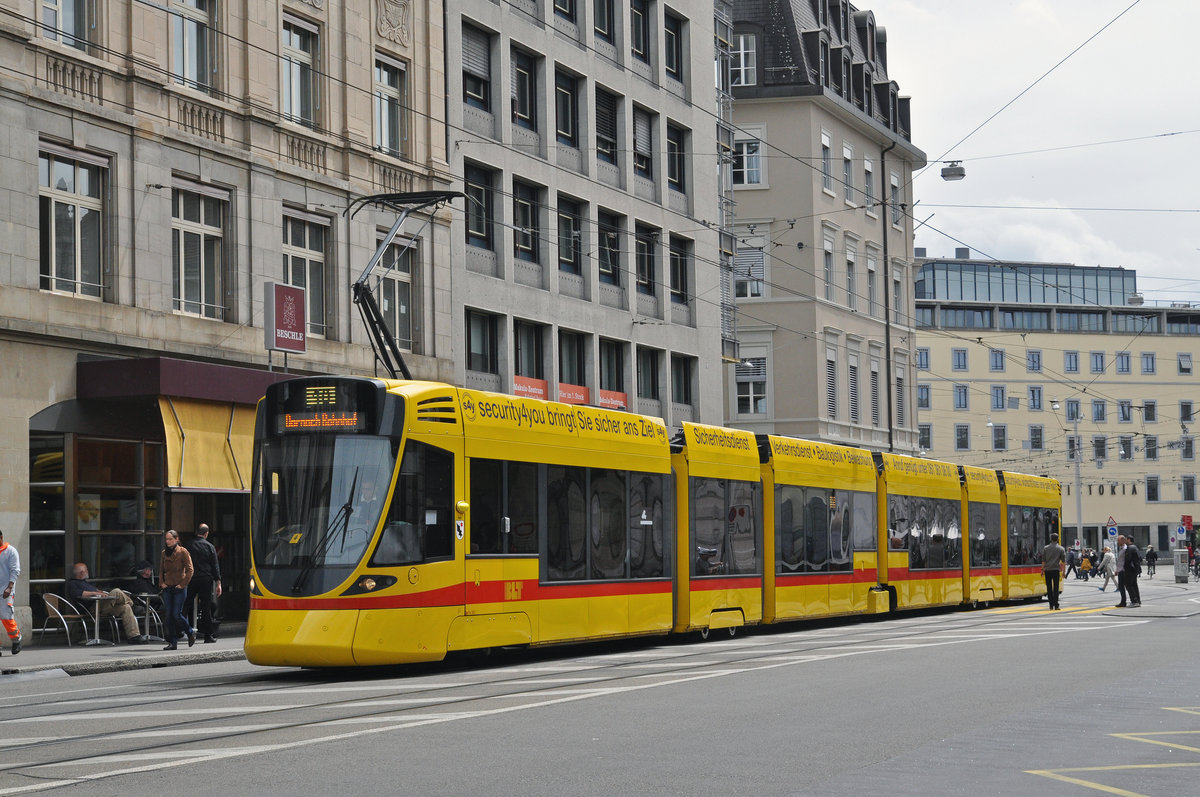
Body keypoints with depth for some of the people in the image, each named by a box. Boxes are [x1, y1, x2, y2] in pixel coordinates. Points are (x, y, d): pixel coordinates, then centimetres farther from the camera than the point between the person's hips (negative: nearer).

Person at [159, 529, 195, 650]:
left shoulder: (183, 552, -5)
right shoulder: (164, 553, 11)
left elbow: (189, 569, -7)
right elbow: (161, 570, 20)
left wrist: (183, 584, -12)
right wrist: (161, 583, 6)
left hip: (179, 587, -5)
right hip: (167, 588, 5)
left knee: (176, 614, -9)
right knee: (169, 615, 1)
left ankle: (191, 632, 16)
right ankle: (172, 643, 6)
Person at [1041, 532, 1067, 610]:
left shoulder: (1045, 548, 5)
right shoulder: (1061, 549, 2)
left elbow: (1043, 561, 6)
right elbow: (1063, 562, 2)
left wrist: (1042, 569, 13)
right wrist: (1063, 571, 7)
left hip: (1047, 570, 1)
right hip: (1056, 570, -1)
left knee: (1049, 588, 7)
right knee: (1056, 588, 0)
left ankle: (1051, 605, 7)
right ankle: (1056, 605, -5)